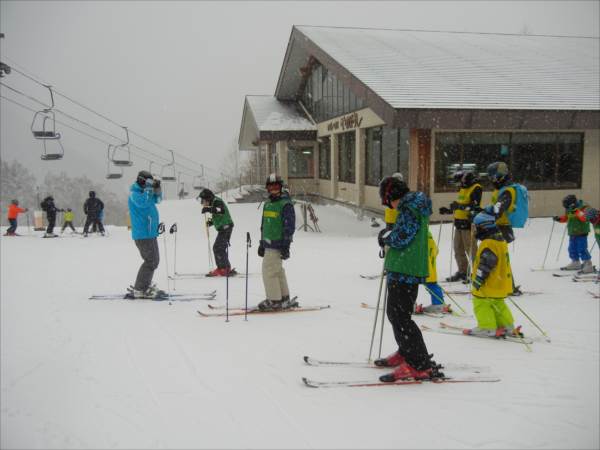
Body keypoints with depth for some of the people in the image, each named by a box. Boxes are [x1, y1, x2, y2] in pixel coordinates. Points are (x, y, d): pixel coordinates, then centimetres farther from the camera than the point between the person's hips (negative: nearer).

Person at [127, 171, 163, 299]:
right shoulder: (135, 193, -13)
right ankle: (138, 290, -6)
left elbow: (157, 199, 23)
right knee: (151, 261, -10)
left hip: (150, 233, 10)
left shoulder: (143, 192, 15)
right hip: (143, 234, -10)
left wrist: (157, 188, 6)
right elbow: (143, 202, -32)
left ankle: (145, 286, 24)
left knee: (154, 260, 17)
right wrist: (149, 187, -24)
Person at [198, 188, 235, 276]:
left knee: (219, 248, -13)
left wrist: (208, 209, -30)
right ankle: (221, 268, 22)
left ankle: (226, 269, -12)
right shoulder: (214, 203, 19)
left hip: (225, 228, -11)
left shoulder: (217, 201, -11)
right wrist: (211, 221, 13)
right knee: (216, 248, 15)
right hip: (222, 228, 11)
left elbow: (221, 210, -31)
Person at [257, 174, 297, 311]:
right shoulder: (267, 203, 16)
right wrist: (262, 243, 21)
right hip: (268, 243, 8)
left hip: (278, 244, -8)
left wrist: (286, 246, -16)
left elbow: (290, 226, -13)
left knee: (269, 270, -9)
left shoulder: (286, 204, -9)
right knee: (278, 271, 13)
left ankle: (274, 301, -1)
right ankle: (285, 299, 22)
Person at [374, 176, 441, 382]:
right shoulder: (414, 206, 17)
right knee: (395, 313, 21)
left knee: (400, 317, -10)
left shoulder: (409, 210, -15)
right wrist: (388, 235, 8)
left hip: (405, 272, -11)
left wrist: (385, 235, -2)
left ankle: (420, 365, -8)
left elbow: (400, 238, -20)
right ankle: (406, 353, 35)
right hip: (405, 270, 11)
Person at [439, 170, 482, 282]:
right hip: (459, 223, 9)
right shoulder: (463, 189, 18)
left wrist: (459, 205, -22)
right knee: (458, 248, 13)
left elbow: (474, 206, -22)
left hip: (468, 223, -9)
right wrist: (448, 210, 17)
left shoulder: (476, 188, -10)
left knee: (470, 249, -8)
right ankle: (462, 271, 23)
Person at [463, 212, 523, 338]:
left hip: (490, 285, -10)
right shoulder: (501, 240, 12)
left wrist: (477, 281, -19)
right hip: (501, 284, 10)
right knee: (498, 304, 21)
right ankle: (508, 327, 25)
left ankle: (487, 328, -1)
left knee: (481, 304, -1)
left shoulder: (488, 244, -21)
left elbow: (485, 266, -24)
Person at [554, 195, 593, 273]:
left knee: (582, 249, -12)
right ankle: (575, 263, 31)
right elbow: (565, 218, 22)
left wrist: (577, 212, -35)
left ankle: (588, 265, -5)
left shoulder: (583, 208, -15)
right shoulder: (568, 209, 7)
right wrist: (559, 218, 6)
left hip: (581, 233, -8)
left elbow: (585, 218, -28)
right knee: (572, 249, 15)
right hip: (572, 233, 8)